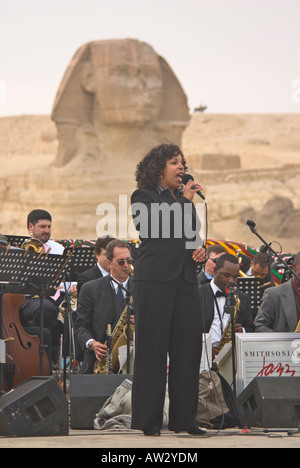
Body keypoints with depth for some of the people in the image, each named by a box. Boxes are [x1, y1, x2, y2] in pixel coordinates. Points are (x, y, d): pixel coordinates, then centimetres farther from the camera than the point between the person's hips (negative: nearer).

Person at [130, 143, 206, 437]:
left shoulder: (184, 200, 19)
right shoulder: (143, 197, 1)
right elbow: (157, 230, -15)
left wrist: (199, 250, 5)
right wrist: (184, 200, -7)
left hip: (184, 279, 6)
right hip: (155, 278, -6)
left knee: (187, 346, 2)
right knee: (152, 348, -5)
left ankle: (183, 418, 8)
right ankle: (148, 420, -1)